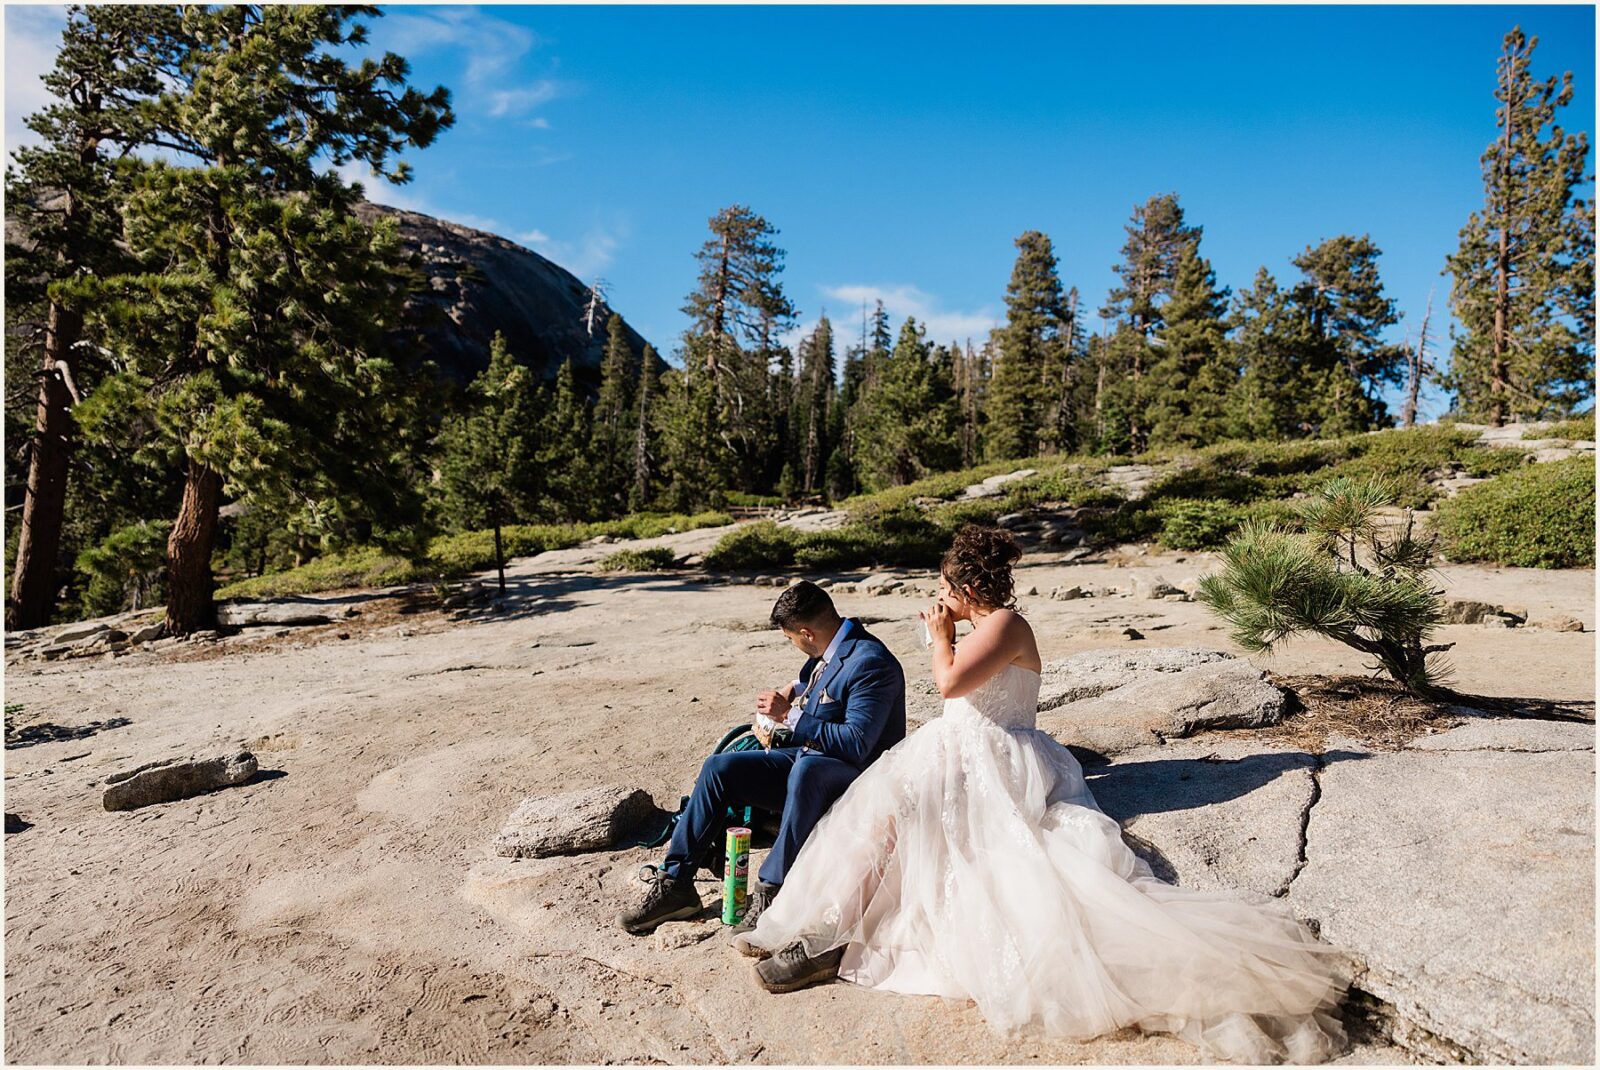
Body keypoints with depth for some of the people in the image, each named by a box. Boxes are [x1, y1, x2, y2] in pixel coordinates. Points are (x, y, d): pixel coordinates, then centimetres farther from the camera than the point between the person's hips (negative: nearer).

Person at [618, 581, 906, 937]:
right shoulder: (829, 653, 7)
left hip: (853, 778, -9)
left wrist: (790, 717, -22)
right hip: (804, 761, 9)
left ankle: (772, 892, -33)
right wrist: (795, 691, 13)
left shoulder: (870, 662, -20)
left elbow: (856, 744, -28)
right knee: (719, 768, -4)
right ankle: (675, 883, -1)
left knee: (806, 767, -41)